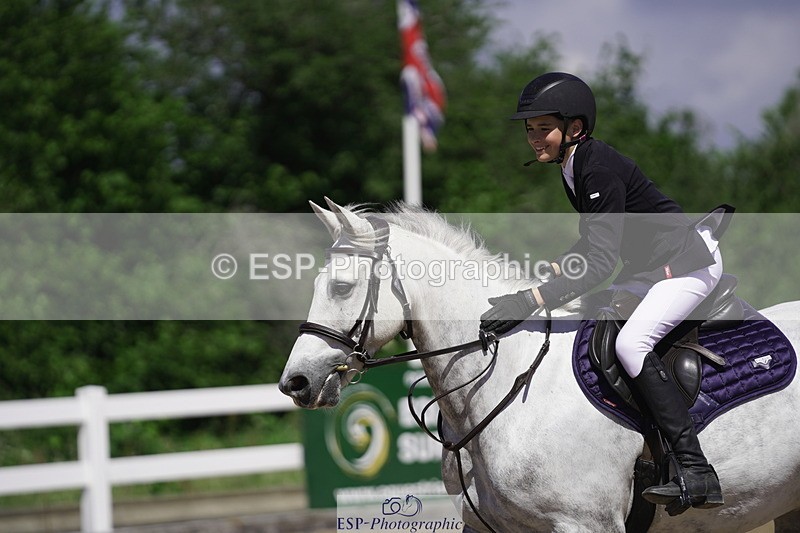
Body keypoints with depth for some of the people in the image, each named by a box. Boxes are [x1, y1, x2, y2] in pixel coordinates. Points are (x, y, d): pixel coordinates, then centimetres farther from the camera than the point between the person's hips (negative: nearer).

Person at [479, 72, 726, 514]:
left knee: (631, 343, -26)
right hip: (650, 268, 11)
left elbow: (601, 262, -31)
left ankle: (697, 474, -28)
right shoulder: (572, 169, 5)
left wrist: (532, 300, -38)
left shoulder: (600, 169, -25)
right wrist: (552, 271, 2)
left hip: (690, 261, -11)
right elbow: (594, 243, 18)